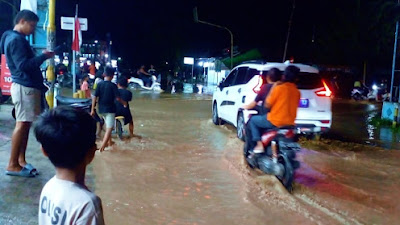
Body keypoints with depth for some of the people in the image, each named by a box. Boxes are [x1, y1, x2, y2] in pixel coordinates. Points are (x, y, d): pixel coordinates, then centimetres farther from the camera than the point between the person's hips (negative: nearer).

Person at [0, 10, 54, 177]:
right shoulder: (16, 39, -12)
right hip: (24, 87, -10)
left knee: (25, 124, 11)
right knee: (22, 124, -8)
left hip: (27, 86, 10)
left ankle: (21, 160, 17)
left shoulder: (17, 39, 21)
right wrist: (44, 56, -15)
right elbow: (23, 65, -21)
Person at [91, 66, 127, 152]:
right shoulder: (113, 85, -11)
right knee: (109, 128, -5)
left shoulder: (99, 84, -1)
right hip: (110, 109, -5)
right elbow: (117, 98, -15)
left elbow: (95, 97, -4)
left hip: (101, 109, 5)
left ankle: (109, 141, 37)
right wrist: (124, 103, 5)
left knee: (107, 126, 25)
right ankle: (103, 146, -18)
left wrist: (92, 109, 0)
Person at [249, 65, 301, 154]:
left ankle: (259, 144, 4)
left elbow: (267, 105, -7)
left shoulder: (279, 88, -14)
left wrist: (273, 89, -1)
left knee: (254, 121, 16)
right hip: (290, 123, 6)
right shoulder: (297, 92, 4)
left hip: (275, 121, -6)